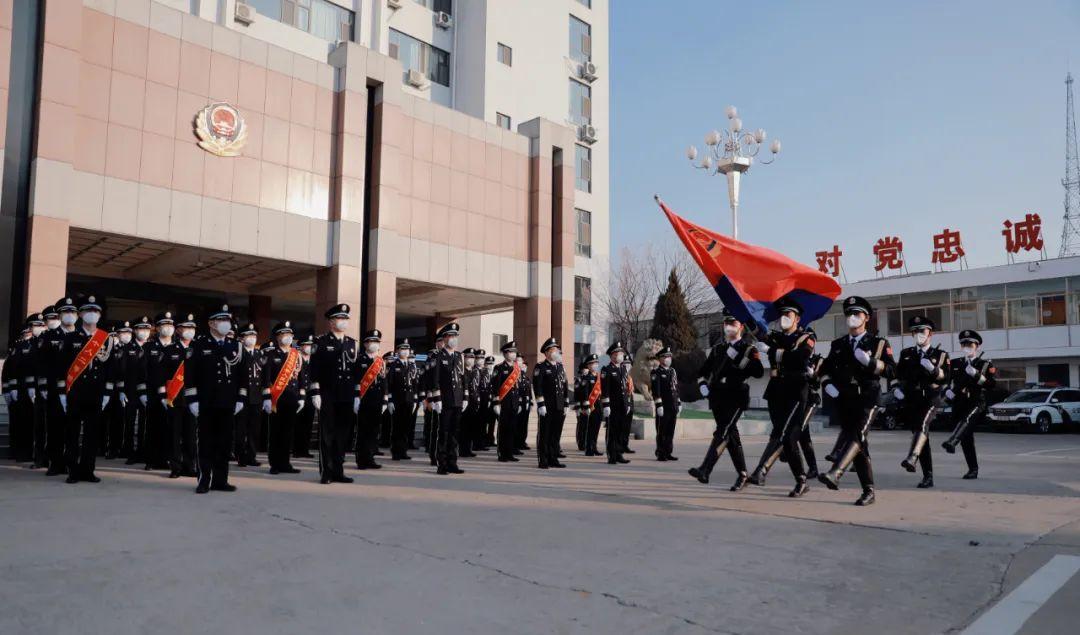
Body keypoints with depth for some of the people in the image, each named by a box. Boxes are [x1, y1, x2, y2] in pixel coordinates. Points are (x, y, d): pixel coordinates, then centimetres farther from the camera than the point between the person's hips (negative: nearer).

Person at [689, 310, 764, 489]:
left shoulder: (749, 349, 2)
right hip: (717, 399, 5)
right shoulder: (717, 349, 17)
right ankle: (742, 475, 18)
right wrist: (702, 386, 5)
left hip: (736, 399, -5)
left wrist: (739, 357, -20)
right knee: (731, 436, 10)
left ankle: (704, 471, -26)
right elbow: (702, 372, 23)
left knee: (722, 433, -17)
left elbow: (759, 372, -14)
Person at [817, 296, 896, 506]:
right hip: (844, 401, 4)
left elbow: (891, 370, -3)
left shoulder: (878, 343, 6)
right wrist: (827, 384, 1)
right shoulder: (838, 344, 17)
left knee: (857, 436, -24)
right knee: (858, 445, 5)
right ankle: (868, 492, 9)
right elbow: (825, 369, 20)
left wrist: (870, 362, -18)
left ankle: (835, 474, -41)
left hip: (867, 399, -4)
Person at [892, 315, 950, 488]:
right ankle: (928, 476, 10)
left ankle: (912, 457, -50)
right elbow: (897, 375, 18)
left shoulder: (940, 354, 12)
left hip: (929, 398, -3)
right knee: (919, 434, 4)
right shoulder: (906, 354, 17)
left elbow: (945, 378, 1)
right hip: (910, 400, 3)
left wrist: (933, 369, -17)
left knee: (922, 426, -30)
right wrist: (896, 388, 0)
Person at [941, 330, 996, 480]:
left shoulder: (986, 364, 8)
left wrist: (976, 375, -17)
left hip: (976, 402, -4)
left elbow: (992, 385, -4)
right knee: (966, 438, 4)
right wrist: (948, 391, 1)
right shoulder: (955, 364, 17)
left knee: (966, 419, -35)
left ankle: (951, 442, -59)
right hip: (959, 404, 4)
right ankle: (973, 469, 12)